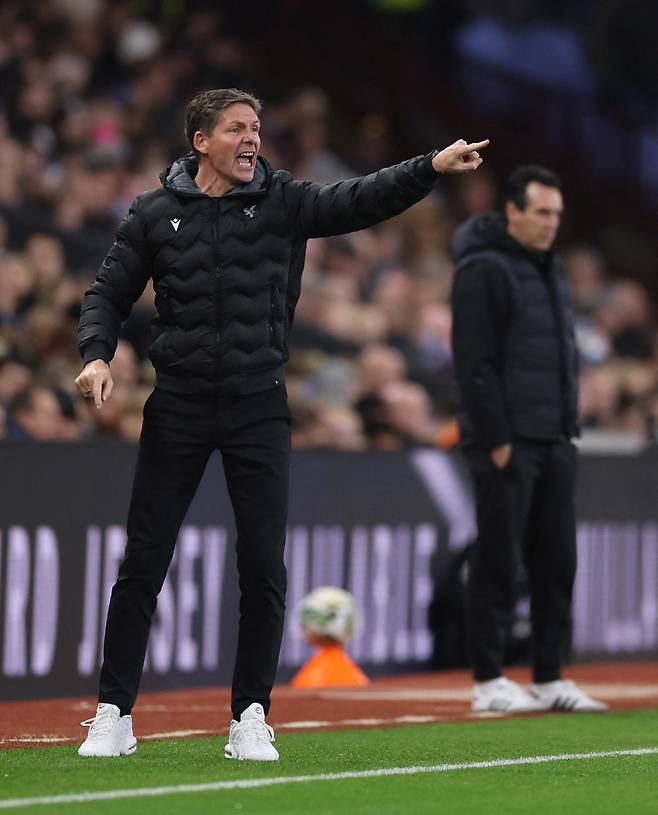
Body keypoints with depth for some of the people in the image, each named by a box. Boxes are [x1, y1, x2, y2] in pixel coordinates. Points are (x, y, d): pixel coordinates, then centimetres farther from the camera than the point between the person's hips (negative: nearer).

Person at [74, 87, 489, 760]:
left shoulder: (283, 201, 2)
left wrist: (433, 166, -27)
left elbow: (360, 200, -12)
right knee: (143, 563, 1)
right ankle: (113, 715, 8)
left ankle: (250, 717, 9)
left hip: (258, 407, 0)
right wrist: (96, 355, -11)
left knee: (263, 566, -2)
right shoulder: (154, 213, 3)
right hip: (178, 404, 0)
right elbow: (109, 294, 8)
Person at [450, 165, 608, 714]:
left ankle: (551, 680, 12)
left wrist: (569, 430, 16)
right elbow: (475, 362, -15)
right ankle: (489, 683, -1)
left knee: (556, 561, 7)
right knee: (500, 561, -5)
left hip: (554, 442, 8)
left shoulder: (551, 269, 17)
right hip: (507, 440, -8)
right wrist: (496, 440, -19)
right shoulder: (485, 271, -10)